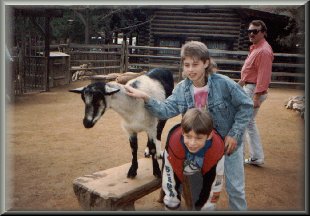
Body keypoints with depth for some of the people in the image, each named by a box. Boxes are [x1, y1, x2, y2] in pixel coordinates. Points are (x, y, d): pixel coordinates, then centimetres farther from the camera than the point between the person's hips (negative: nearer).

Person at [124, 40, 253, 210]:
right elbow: (166, 110, -16)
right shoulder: (181, 88, -10)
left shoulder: (223, 83, -23)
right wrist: (145, 98, -30)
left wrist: (235, 134, -17)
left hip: (229, 142, -3)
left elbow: (246, 106, -15)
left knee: (234, 188, 10)